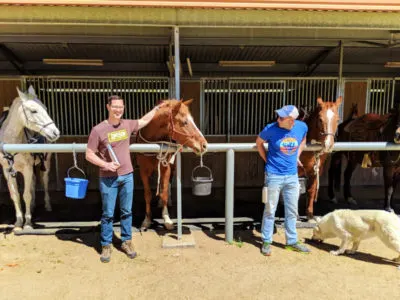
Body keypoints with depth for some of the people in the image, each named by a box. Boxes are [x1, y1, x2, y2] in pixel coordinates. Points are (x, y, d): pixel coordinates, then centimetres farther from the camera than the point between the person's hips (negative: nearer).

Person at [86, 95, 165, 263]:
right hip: (108, 179, -4)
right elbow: (89, 155, -7)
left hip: (127, 176, 4)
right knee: (108, 214, 7)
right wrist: (106, 165, -20)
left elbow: (143, 121, 23)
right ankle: (106, 245, 24)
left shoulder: (127, 125, 2)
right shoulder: (98, 130, -11)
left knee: (127, 211, 13)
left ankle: (126, 242, 29)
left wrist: (157, 108, 28)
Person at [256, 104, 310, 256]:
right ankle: (266, 242, 22)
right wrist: (267, 160, 0)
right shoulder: (271, 129, -17)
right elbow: (259, 142, 2)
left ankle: (292, 241, 30)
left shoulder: (302, 127, -8)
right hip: (274, 175, -3)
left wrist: (297, 156, 7)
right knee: (270, 210, 6)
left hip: (292, 176, 4)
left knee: (292, 211, 14)